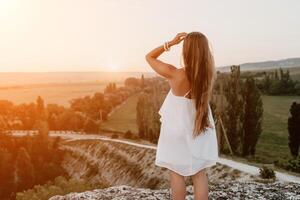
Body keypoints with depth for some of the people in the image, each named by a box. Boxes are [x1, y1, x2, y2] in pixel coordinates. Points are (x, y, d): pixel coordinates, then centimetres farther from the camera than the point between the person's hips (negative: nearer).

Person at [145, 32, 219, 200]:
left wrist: (171, 42, -10)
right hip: (200, 129, 4)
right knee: (200, 174, 13)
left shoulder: (174, 74, -24)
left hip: (178, 130, -3)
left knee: (177, 173, 12)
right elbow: (208, 56, 12)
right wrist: (200, 43, -3)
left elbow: (149, 57, -9)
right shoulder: (209, 73, -14)